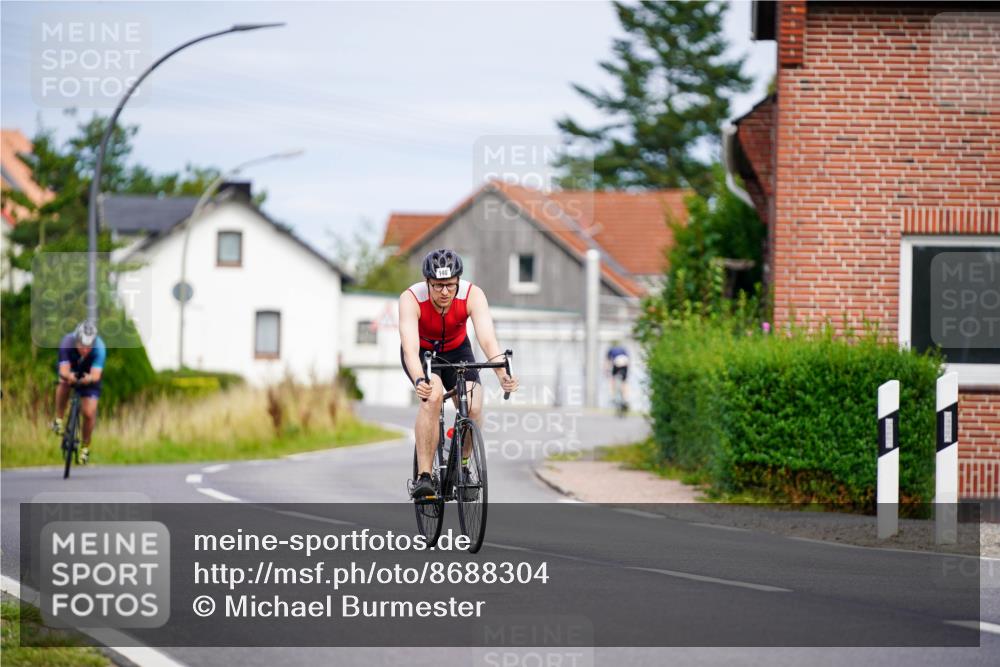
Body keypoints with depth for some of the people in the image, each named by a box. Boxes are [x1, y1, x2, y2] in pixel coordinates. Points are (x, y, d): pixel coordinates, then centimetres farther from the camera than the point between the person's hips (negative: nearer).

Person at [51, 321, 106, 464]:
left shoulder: (99, 348, -34)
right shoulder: (67, 343, -34)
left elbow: (96, 374, -43)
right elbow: (64, 371, -41)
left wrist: (90, 378, -67)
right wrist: (68, 376, -64)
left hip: (89, 376, 0)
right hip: (71, 371, 0)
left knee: (89, 413, -13)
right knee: (64, 382, -35)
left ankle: (85, 447, 12)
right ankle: (58, 419, -15)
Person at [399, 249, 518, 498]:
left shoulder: (473, 295, -29)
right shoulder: (411, 299, -33)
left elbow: (487, 338, -40)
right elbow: (410, 348, -45)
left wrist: (502, 374, -57)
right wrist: (419, 380, -64)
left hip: (456, 349, 2)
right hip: (422, 351, -2)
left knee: (473, 408, -21)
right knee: (432, 395, -33)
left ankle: (462, 466, 8)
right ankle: (423, 476, -29)